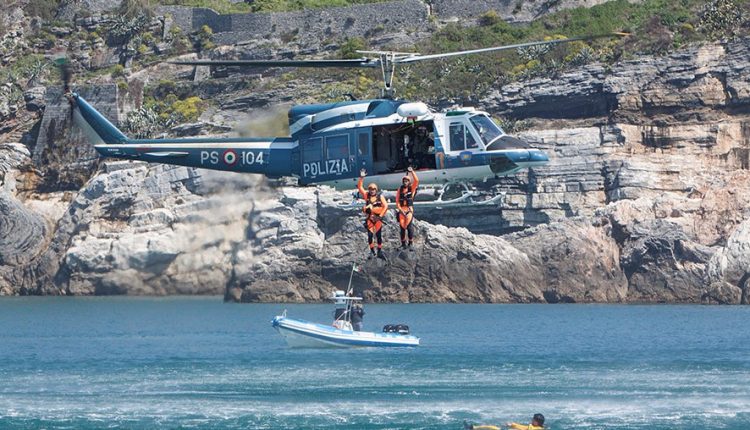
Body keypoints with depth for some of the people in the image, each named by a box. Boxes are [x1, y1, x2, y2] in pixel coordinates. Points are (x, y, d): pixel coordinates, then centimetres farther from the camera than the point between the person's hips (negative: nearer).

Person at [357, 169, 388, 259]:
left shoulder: (380, 197, -1)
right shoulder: (366, 196, 3)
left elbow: (385, 206, -6)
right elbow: (360, 187, -2)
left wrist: (381, 215, -12)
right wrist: (361, 178, -12)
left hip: (378, 218, -1)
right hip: (370, 218, 1)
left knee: (379, 235, 3)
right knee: (370, 235, -3)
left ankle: (380, 252, 11)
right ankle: (372, 251, 7)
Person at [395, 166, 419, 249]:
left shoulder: (412, 188, 2)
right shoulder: (400, 190, 7)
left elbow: (416, 181, -14)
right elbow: (397, 201, 4)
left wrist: (412, 172, -15)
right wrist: (401, 210, -6)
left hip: (409, 210, -2)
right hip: (401, 210, 2)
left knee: (409, 226, -12)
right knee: (402, 226, 4)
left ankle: (410, 243, -7)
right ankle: (403, 244, 11)